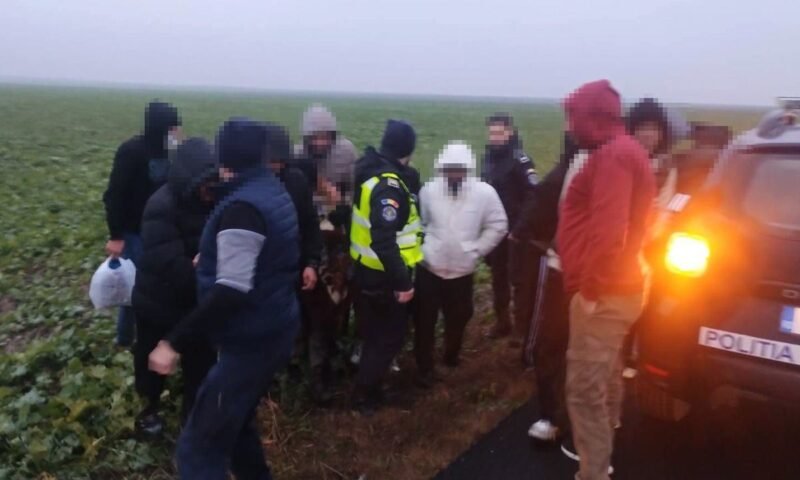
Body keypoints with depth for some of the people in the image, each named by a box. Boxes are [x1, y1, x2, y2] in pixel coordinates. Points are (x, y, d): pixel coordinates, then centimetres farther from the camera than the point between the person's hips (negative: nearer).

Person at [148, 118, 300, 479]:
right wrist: (214, 259, 31)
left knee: (200, 445, -4)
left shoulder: (241, 207, -22)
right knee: (235, 420, 26)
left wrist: (175, 341, -27)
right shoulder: (274, 192, 8)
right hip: (276, 331, 10)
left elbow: (231, 291, -29)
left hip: (251, 341, -10)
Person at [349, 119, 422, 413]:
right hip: (383, 276, -9)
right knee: (389, 337, 7)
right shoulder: (389, 185, -25)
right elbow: (384, 241, -31)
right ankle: (365, 397, 19)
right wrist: (402, 282, -28)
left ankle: (369, 387, 38)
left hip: (366, 269, 9)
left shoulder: (373, 174, 6)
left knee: (375, 334, 23)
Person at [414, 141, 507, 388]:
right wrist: (421, 248, -3)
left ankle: (451, 356, 43)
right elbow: (417, 223, 3)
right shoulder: (429, 190, -7)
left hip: (462, 270, 0)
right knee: (424, 320, 4)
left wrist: (476, 250, -6)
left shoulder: (484, 192, -10)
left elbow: (498, 226, -3)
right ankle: (425, 368, 20)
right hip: (428, 268, 0)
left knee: (458, 318, 16)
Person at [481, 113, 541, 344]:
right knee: (498, 277, 15)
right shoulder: (488, 158, 8)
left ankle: (523, 329, 6)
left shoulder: (520, 161, -15)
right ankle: (502, 321, 28)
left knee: (520, 280, -2)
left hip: (516, 231, -7)